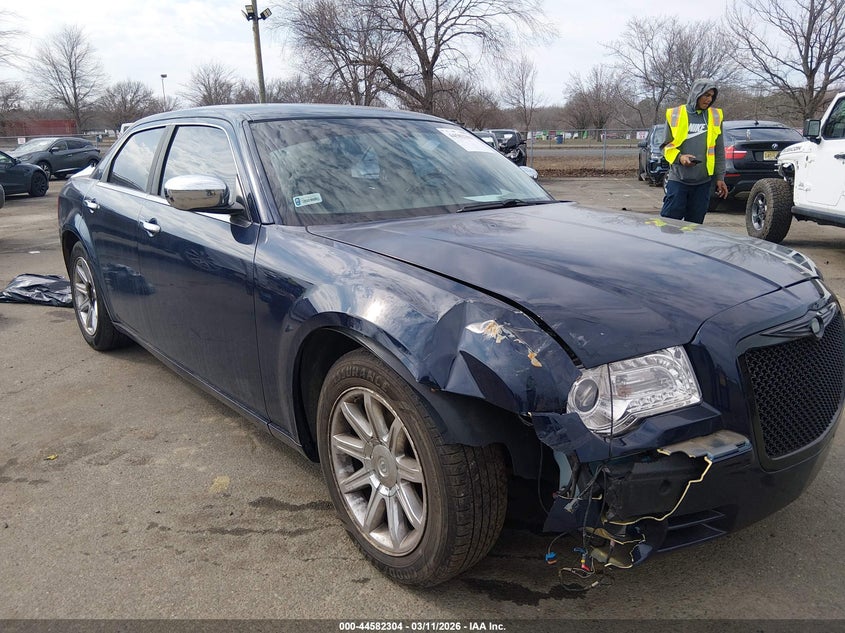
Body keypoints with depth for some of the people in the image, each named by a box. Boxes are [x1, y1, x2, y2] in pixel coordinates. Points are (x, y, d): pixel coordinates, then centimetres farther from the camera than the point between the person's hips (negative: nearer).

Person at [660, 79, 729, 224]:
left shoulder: (715, 117, 9)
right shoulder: (675, 114, 1)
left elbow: (719, 150, 11)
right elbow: (666, 146, 4)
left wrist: (720, 178, 7)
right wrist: (679, 157, -15)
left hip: (704, 181, 3)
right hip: (678, 179, -3)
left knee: (695, 223, 6)